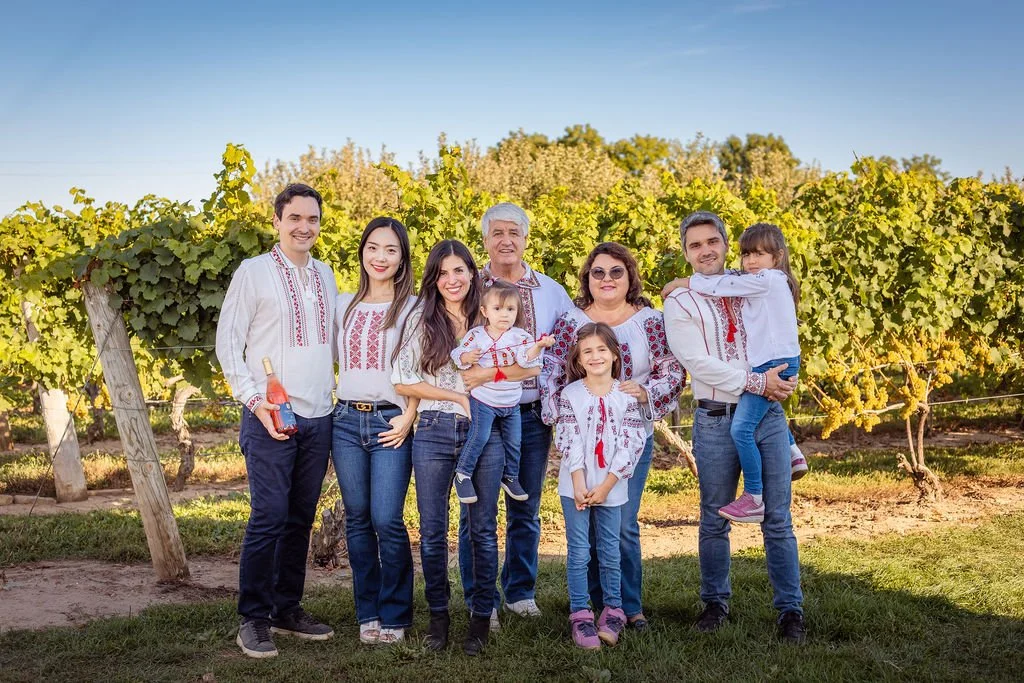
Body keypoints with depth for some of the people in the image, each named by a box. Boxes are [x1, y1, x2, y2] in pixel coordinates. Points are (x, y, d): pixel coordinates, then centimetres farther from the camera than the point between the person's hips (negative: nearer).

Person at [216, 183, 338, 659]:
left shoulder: (326, 276, 13)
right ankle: (253, 619, 5)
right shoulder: (253, 272, -2)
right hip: (271, 417, -5)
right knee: (268, 517, -6)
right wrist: (255, 400, -13)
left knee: (301, 518, 10)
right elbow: (227, 343, -4)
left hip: (319, 417, 5)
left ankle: (288, 608, 22)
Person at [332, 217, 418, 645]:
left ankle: (394, 615, 7)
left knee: (386, 520, -9)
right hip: (347, 421, 4)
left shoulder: (413, 308, 0)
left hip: (390, 423, -4)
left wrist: (408, 418, -11)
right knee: (357, 519, 7)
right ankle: (368, 613, 18)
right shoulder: (344, 305, 13)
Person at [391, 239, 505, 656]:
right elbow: (402, 382, -4)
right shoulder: (422, 320, 2)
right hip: (434, 431, -1)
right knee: (432, 529, 5)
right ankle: (438, 614, 20)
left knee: (482, 528, 6)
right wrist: (460, 397, -8)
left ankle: (481, 617, 17)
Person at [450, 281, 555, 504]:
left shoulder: (519, 336, -5)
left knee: (514, 442, 12)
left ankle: (510, 477, 31)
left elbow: (527, 358, -19)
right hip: (483, 400, -3)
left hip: (511, 404, 4)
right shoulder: (475, 335, -8)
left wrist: (539, 346, -36)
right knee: (479, 437, -15)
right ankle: (463, 475, 0)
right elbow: (458, 355, -6)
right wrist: (467, 358, -28)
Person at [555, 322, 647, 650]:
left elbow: (630, 445, -5)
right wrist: (579, 486, -13)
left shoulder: (626, 396, -1)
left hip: (611, 487, 1)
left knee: (610, 551, 8)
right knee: (579, 552, 1)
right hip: (575, 485, 0)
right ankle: (580, 615, 10)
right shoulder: (570, 394, -1)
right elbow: (568, 443, -5)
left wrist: (605, 486, -10)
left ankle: (613, 611, 21)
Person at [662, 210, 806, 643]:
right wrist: (757, 383, -15)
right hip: (716, 420, -2)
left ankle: (790, 611, 12)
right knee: (715, 519, 9)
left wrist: (784, 377, 3)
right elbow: (700, 363, -12)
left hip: (768, 416, 2)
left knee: (778, 519, 3)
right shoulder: (679, 304, -1)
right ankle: (715, 603, 25)